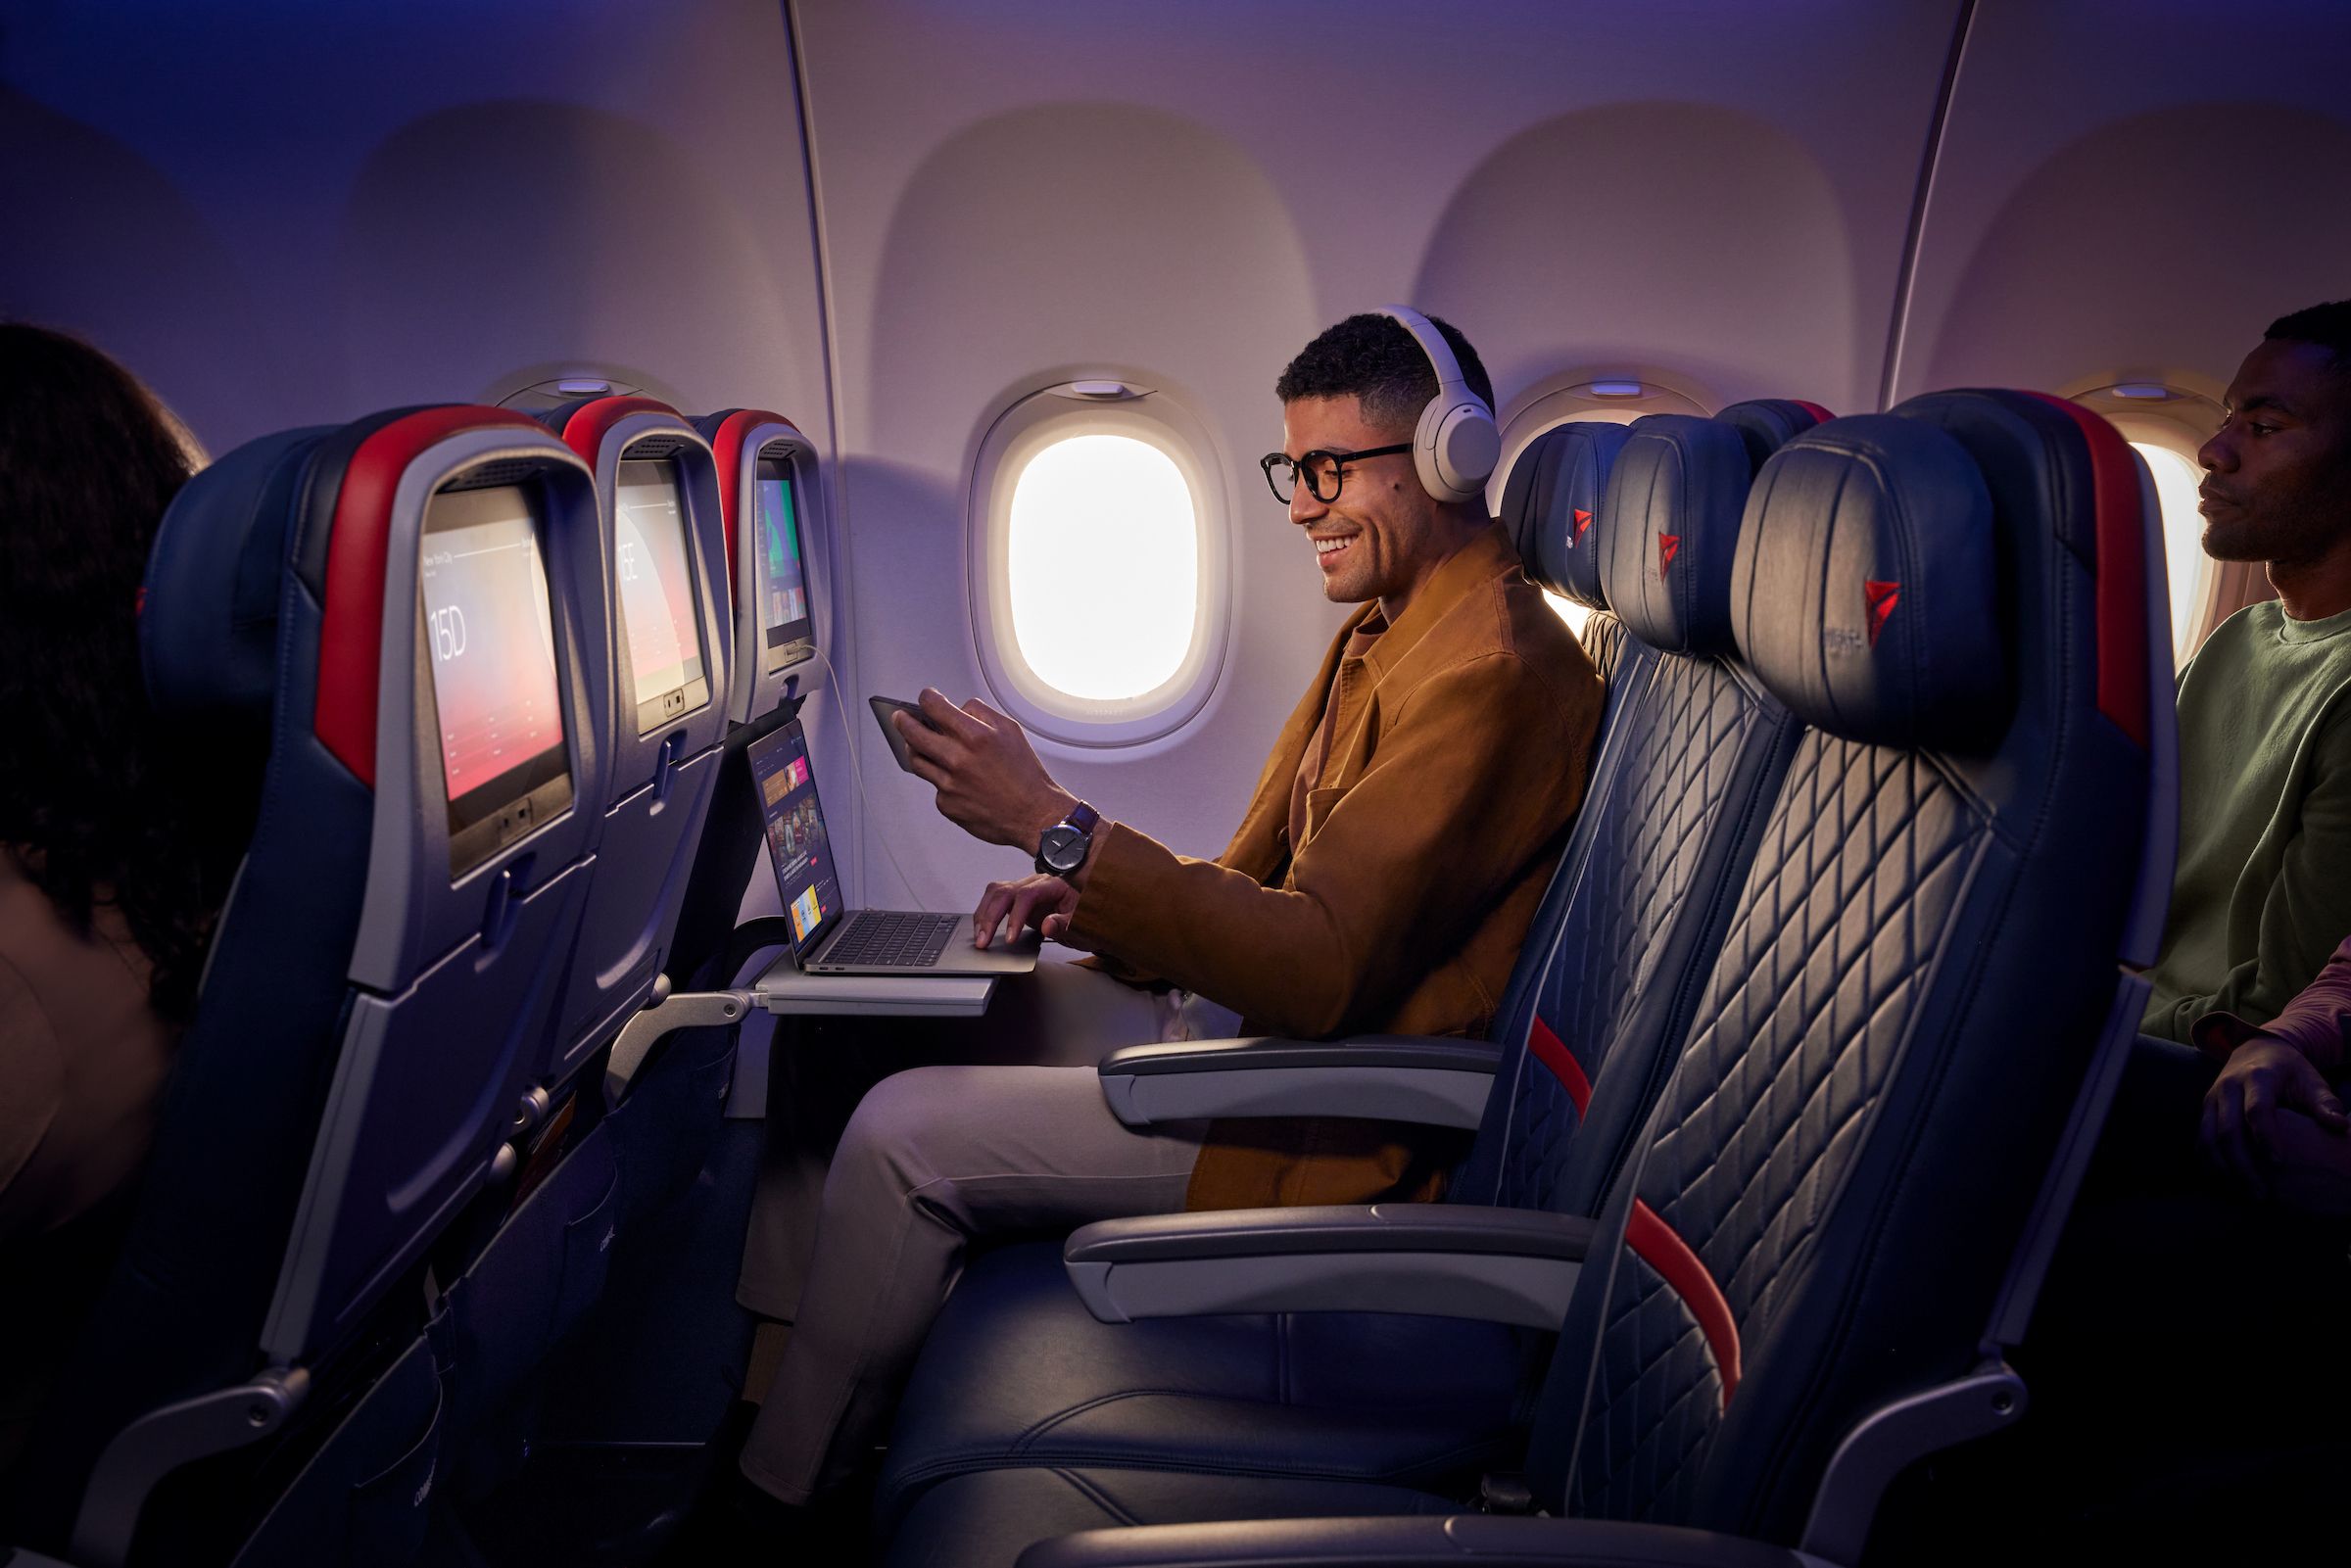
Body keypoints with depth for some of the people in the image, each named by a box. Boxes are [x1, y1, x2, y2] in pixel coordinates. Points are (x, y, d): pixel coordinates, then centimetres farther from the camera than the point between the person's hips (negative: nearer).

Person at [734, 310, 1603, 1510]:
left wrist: (1052, 823, -28)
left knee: (901, 1132, -9)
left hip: (1344, 1141, -10)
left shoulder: (1490, 666, -22)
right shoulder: (1388, 633, 11)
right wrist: (1087, 897, -5)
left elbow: (1321, 971, -28)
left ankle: (776, 1494, 13)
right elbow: (1258, 878, 14)